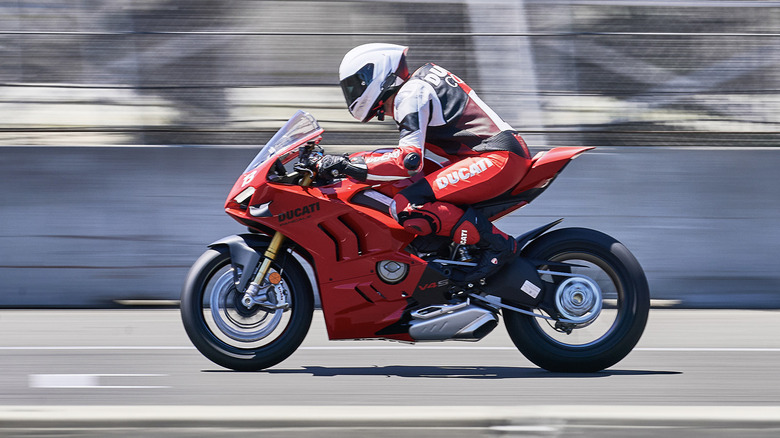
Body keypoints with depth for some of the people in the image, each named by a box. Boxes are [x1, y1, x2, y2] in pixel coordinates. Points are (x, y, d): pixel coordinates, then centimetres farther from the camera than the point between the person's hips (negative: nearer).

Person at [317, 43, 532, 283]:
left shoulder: (411, 94, -8)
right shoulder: (422, 81, 22)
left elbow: (409, 160, -20)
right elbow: (413, 149, 32)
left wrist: (349, 167, -17)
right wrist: (353, 160, 27)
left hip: (497, 158, -11)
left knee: (406, 208, -21)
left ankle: (495, 243, -19)